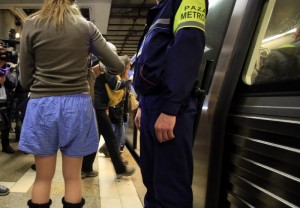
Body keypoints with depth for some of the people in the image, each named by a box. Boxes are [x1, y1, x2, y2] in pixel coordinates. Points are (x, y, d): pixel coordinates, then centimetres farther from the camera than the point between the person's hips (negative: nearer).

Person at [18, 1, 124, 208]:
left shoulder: (31, 24, 1)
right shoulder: (87, 26, 2)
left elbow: (25, 78, 1)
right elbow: (118, 66, 0)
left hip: (42, 105, 0)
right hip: (77, 105, 1)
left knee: (43, 177, 11)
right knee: (73, 177, 10)